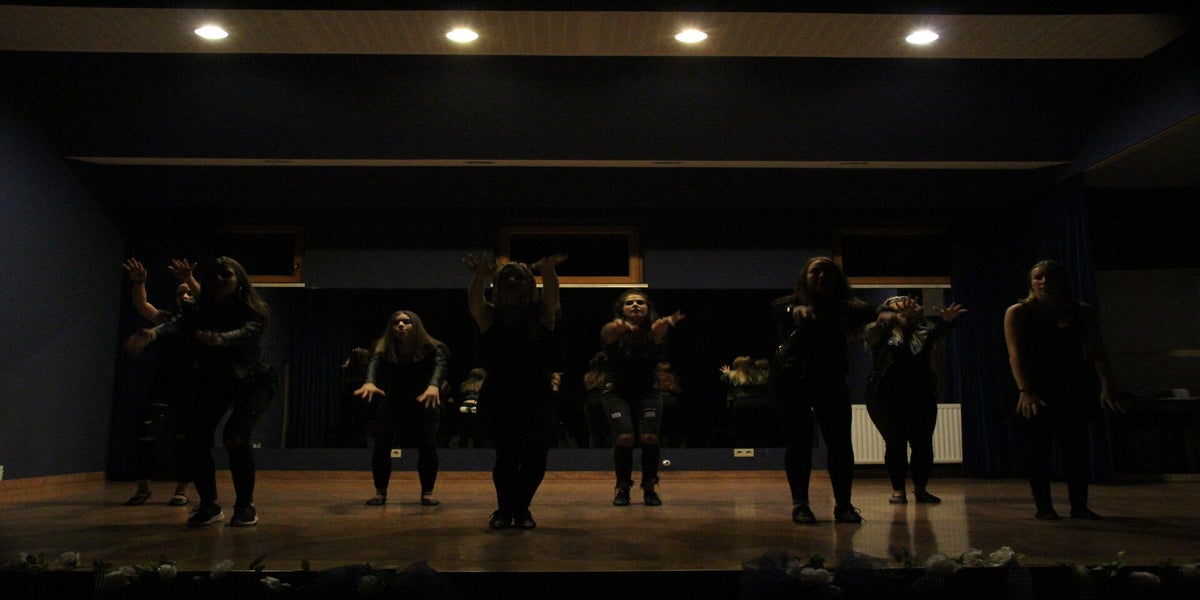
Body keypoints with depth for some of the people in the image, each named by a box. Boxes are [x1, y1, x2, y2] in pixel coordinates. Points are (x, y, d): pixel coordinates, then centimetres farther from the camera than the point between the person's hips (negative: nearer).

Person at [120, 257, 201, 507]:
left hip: (191, 386, -2)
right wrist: (139, 282, -21)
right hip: (163, 383, 2)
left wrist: (190, 280, -32)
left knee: (184, 437, -2)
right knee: (146, 432, -7)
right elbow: (141, 305, -1)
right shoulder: (166, 319, 16)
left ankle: (182, 490, 8)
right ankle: (143, 488, 6)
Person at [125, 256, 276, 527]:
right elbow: (175, 324, -34)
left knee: (235, 436, -25)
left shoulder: (255, 312, -22)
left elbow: (247, 332, -43)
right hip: (213, 382, 4)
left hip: (253, 382, -4)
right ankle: (209, 505, 8)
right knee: (196, 439, -13)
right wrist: (152, 334, -57)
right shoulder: (199, 311, -13)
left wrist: (220, 339, -66)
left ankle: (245, 506, -7)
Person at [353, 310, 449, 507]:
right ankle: (380, 492, 3)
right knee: (380, 445, -12)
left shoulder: (431, 348, -20)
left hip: (422, 401, -1)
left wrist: (434, 385, -61)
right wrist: (370, 382, -59)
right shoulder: (383, 349, -16)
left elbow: (441, 364, -38)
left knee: (428, 446, -16)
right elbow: (374, 364, -34)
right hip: (391, 401, 1)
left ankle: (427, 492, -1)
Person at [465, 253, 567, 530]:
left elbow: (552, 295, -20)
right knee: (507, 455, -17)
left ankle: (522, 509, 22)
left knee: (536, 458, -4)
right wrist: (480, 279, -43)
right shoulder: (489, 317, 2)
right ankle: (504, 509, 8)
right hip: (498, 402, -1)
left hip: (537, 402, 1)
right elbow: (474, 301, -20)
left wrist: (547, 271, -42)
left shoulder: (542, 315, 2)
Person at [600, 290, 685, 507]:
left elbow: (658, 329, -37)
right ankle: (623, 488, 3)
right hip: (617, 393, -1)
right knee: (624, 437, -20)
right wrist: (618, 327, -64)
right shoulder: (614, 333, -15)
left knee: (649, 437, -18)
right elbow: (608, 333, -39)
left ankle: (650, 488, 6)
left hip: (648, 392, 1)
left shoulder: (653, 332, -13)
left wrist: (666, 323, -62)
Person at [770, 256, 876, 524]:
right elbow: (775, 308, -21)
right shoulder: (793, 302, 1)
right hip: (791, 380, -2)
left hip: (830, 381, 2)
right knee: (798, 442, -3)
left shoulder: (842, 306, 5)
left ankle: (843, 504, 5)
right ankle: (799, 504, 4)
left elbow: (869, 313, -11)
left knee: (840, 442, -4)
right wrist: (794, 311, -43)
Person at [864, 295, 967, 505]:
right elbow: (879, 325, -20)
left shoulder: (922, 333, 8)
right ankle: (898, 490, 9)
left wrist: (948, 320, -34)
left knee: (923, 444, 1)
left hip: (920, 399, 2)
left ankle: (920, 488, 17)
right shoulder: (880, 334, 2)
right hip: (886, 400, -2)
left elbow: (938, 331, -10)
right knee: (895, 444, -2)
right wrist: (896, 318, -40)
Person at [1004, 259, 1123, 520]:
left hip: (1075, 388, 2)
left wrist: (1106, 387, -18)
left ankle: (1079, 505, 10)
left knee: (1076, 447, 2)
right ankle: (1043, 506, 6)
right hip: (1037, 390, -2)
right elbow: (1016, 354, -14)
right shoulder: (1018, 313, -4)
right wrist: (1025, 390, -27)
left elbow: (1096, 352, -4)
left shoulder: (1083, 312, 4)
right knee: (1039, 447, 0)